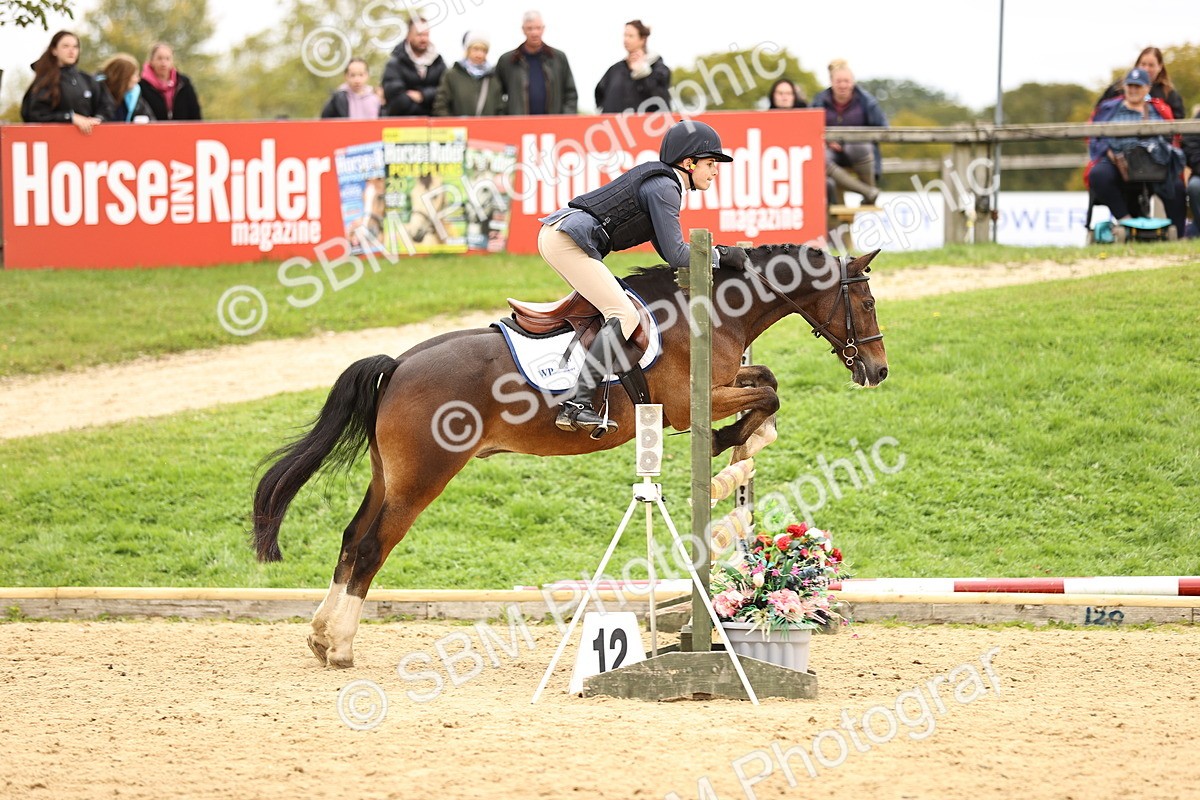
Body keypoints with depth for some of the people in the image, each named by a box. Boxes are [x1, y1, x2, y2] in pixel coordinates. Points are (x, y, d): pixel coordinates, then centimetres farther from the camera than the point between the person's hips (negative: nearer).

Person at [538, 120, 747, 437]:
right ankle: (576, 404, -25)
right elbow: (676, 256, -13)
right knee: (624, 315, -16)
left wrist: (711, 255, 12)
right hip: (567, 240, -11)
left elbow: (666, 250, 22)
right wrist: (719, 255, -2)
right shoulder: (664, 187, -11)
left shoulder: (661, 180, 19)